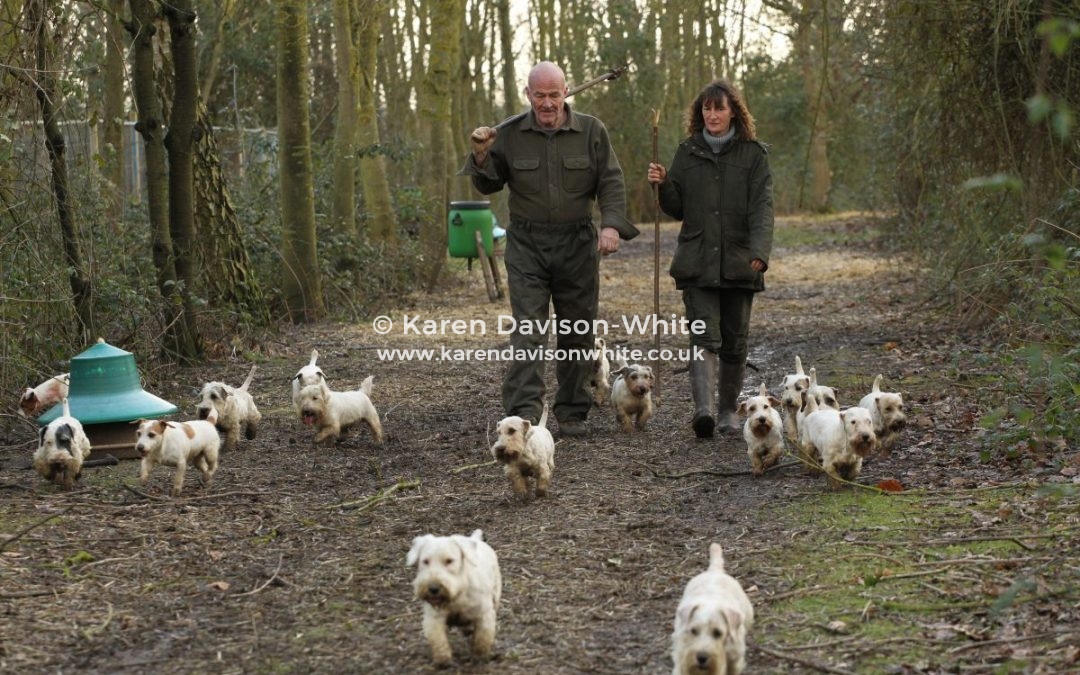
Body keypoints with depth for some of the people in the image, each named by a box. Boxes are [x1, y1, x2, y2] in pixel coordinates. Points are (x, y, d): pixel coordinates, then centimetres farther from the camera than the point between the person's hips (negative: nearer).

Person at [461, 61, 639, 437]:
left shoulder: (591, 132, 2)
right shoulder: (510, 134, 2)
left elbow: (611, 182, -1)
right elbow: (488, 185, 10)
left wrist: (611, 224, -17)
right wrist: (481, 156, -10)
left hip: (578, 245, 1)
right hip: (527, 244, -1)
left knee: (577, 332, 7)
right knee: (527, 330, -11)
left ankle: (572, 414, 17)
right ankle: (524, 413, -16)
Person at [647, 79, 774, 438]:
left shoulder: (753, 154, 2)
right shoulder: (687, 152, 9)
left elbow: (762, 207, -8)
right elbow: (677, 209, 13)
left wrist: (760, 251, -23)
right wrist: (663, 185, -7)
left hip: (738, 263, 0)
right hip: (697, 263, 1)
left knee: (735, 342, 6)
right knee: (704, 337, -12)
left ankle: (727, 411, 20)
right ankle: (703, 410, -23)